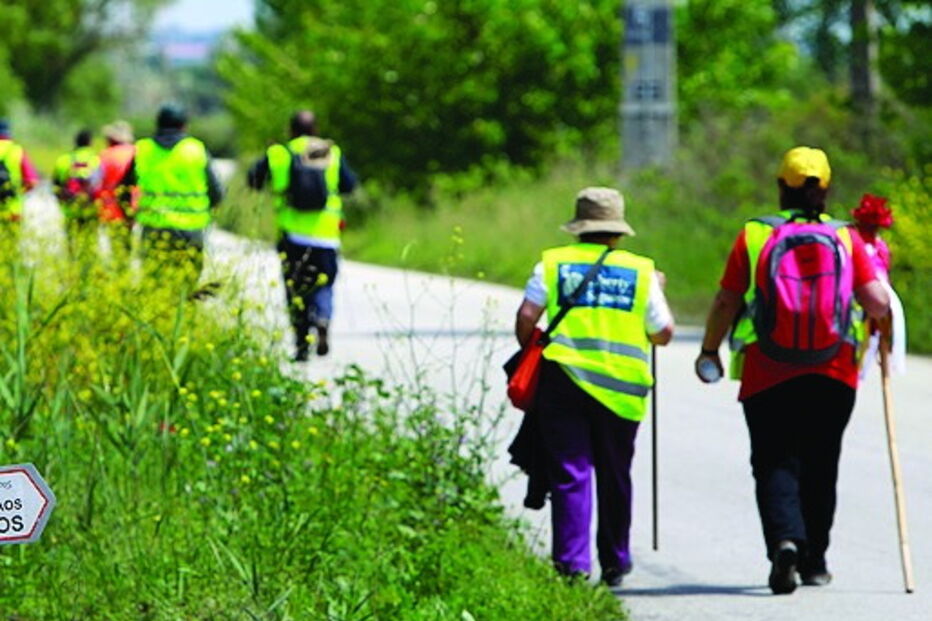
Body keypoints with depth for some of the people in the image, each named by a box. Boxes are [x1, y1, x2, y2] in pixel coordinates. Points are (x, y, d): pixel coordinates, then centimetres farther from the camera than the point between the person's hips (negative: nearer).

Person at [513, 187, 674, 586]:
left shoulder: (553, 264, 5)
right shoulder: (641, 272, 7)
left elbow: (526, 318, -4)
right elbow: (663, 334, 10)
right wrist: (658, 293, 26)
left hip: (563, 379, -1)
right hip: (621, 388, 1)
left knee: (569, 475, -1)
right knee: (614, 476, 14)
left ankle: (572, 564, -11)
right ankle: (614, 564, 24)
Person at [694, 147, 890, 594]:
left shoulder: (754, 236, -3)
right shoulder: (845, 239, 0)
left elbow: (726, 302, -1)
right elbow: (878, 304, -5)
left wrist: (709, 351, 15)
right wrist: (875, 270, 18)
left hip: (767, 375, -2)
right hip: (832, 374, 2)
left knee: (775, 463, 2)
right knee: (820, 466, 15)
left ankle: (785, 539, -23)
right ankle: (813, 561, 21)